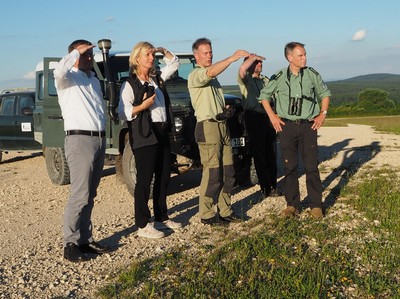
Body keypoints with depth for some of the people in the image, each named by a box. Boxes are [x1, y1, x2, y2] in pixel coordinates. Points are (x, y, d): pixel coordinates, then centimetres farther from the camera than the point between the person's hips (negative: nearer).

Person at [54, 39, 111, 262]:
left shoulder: (94, 80, 21)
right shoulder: (68, 79, -2)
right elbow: (59, 71, -27)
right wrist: (77, 51, -14)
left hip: (99, 139, 8)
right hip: (80, 140, -7)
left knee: (90, 195, 10)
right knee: (80, 195, -10)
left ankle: (86, 239, 16)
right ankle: (71, 243, -3)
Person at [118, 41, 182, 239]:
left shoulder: (157, 78, 13)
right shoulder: (130, 84, -6)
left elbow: (174, 63, 25)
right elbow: (123, 113, -12)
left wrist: (163, 50, 11)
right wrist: (143, 106, -21)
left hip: (162, 133, 7)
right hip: (144, 136, -7)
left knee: (163, 177, 13)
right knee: (144, 180, -3)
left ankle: (161, 218, 25)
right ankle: (142, 225, 4)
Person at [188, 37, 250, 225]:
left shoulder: (212, 78, 23)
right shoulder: (195, 76, -5)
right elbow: (211, 72, -28)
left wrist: (227, 109, 14)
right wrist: (232, 58, -32)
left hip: (222, 126, 9)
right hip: (208, 127, -9)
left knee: (228, 173, 9)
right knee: (212, 174, -7)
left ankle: (225, 211, 18)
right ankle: (206, 215, 3)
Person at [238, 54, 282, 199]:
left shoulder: (265, 80, 19)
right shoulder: (245, 79, 0)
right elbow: (242, 69, -24)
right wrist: (254, 57, -10)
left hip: (268, 117, 6)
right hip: (253, 118, -6)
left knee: (271, 154, 6)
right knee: (259, 154, -2)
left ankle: (273, 186, 13)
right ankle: (265, 187, 4)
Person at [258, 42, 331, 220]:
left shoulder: (312, 74, 3)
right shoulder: (279, 77, 0)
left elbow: (324, 93, 16)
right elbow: (264, 96, 12)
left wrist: (322, 114, 6)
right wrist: (272, 116, 4)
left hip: (308, 125, 0)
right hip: (287, 126, 0)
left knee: (311, 166, 0)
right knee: (289, 166, 4)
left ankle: (316, 205, 9)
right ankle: (293, 204, 14)